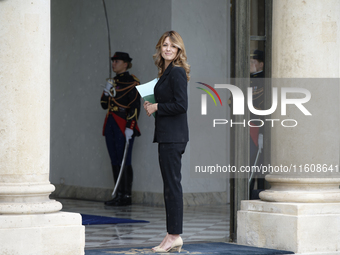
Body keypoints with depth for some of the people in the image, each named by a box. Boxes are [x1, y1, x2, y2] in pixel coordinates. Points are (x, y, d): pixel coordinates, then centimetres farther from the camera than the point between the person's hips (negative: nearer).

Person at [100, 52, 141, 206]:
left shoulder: (131, 82, -7)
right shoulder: (113, 81, 16)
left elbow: (135, 107, -12)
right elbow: (104, 105, 17)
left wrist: (130, 128, -19)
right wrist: (107, 90, -1)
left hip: (123, 126, -8)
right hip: (111, 124, 8)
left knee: (124, 161, -8)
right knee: (115, 160, 7)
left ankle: (127, 196, -4)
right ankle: (119, 195, 11)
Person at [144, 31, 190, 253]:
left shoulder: (177, 72, -12)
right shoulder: (166, 72, 17)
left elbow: (181, 105, -19)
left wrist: (156, 107, -10)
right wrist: (151, 106, 10)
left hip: (173, 136, -10)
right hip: (166, 135, 10)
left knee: (172, 184, -8)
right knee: (170, 185, 11)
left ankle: (175, 235, -5)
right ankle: (173, 237, 15)